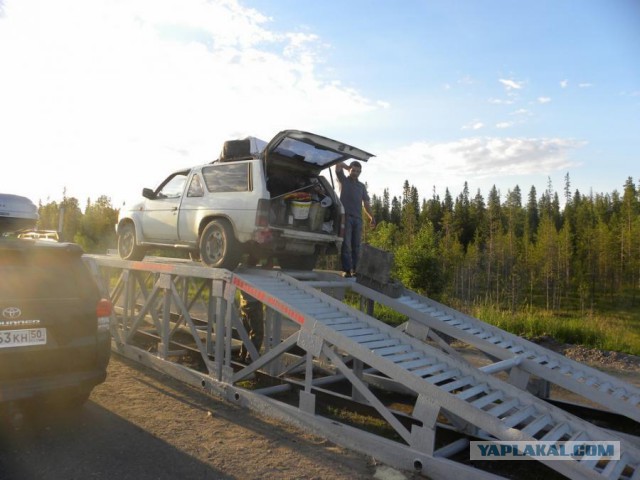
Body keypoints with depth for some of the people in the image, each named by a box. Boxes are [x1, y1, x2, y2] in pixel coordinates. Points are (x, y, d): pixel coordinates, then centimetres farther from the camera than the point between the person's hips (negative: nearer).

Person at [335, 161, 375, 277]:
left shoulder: (362, 186, 22)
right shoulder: (343, 181, 10)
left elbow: (366, 203, 17)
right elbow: (338, 164, -1)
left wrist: (372, 217, 5)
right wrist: (348, 167, 16)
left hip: (358, 218, 4)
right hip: (345, 216, -4)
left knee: (356, 246, 1)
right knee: (346, 245, -10)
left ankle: (354, 270, 3)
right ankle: (346, 270, -13)